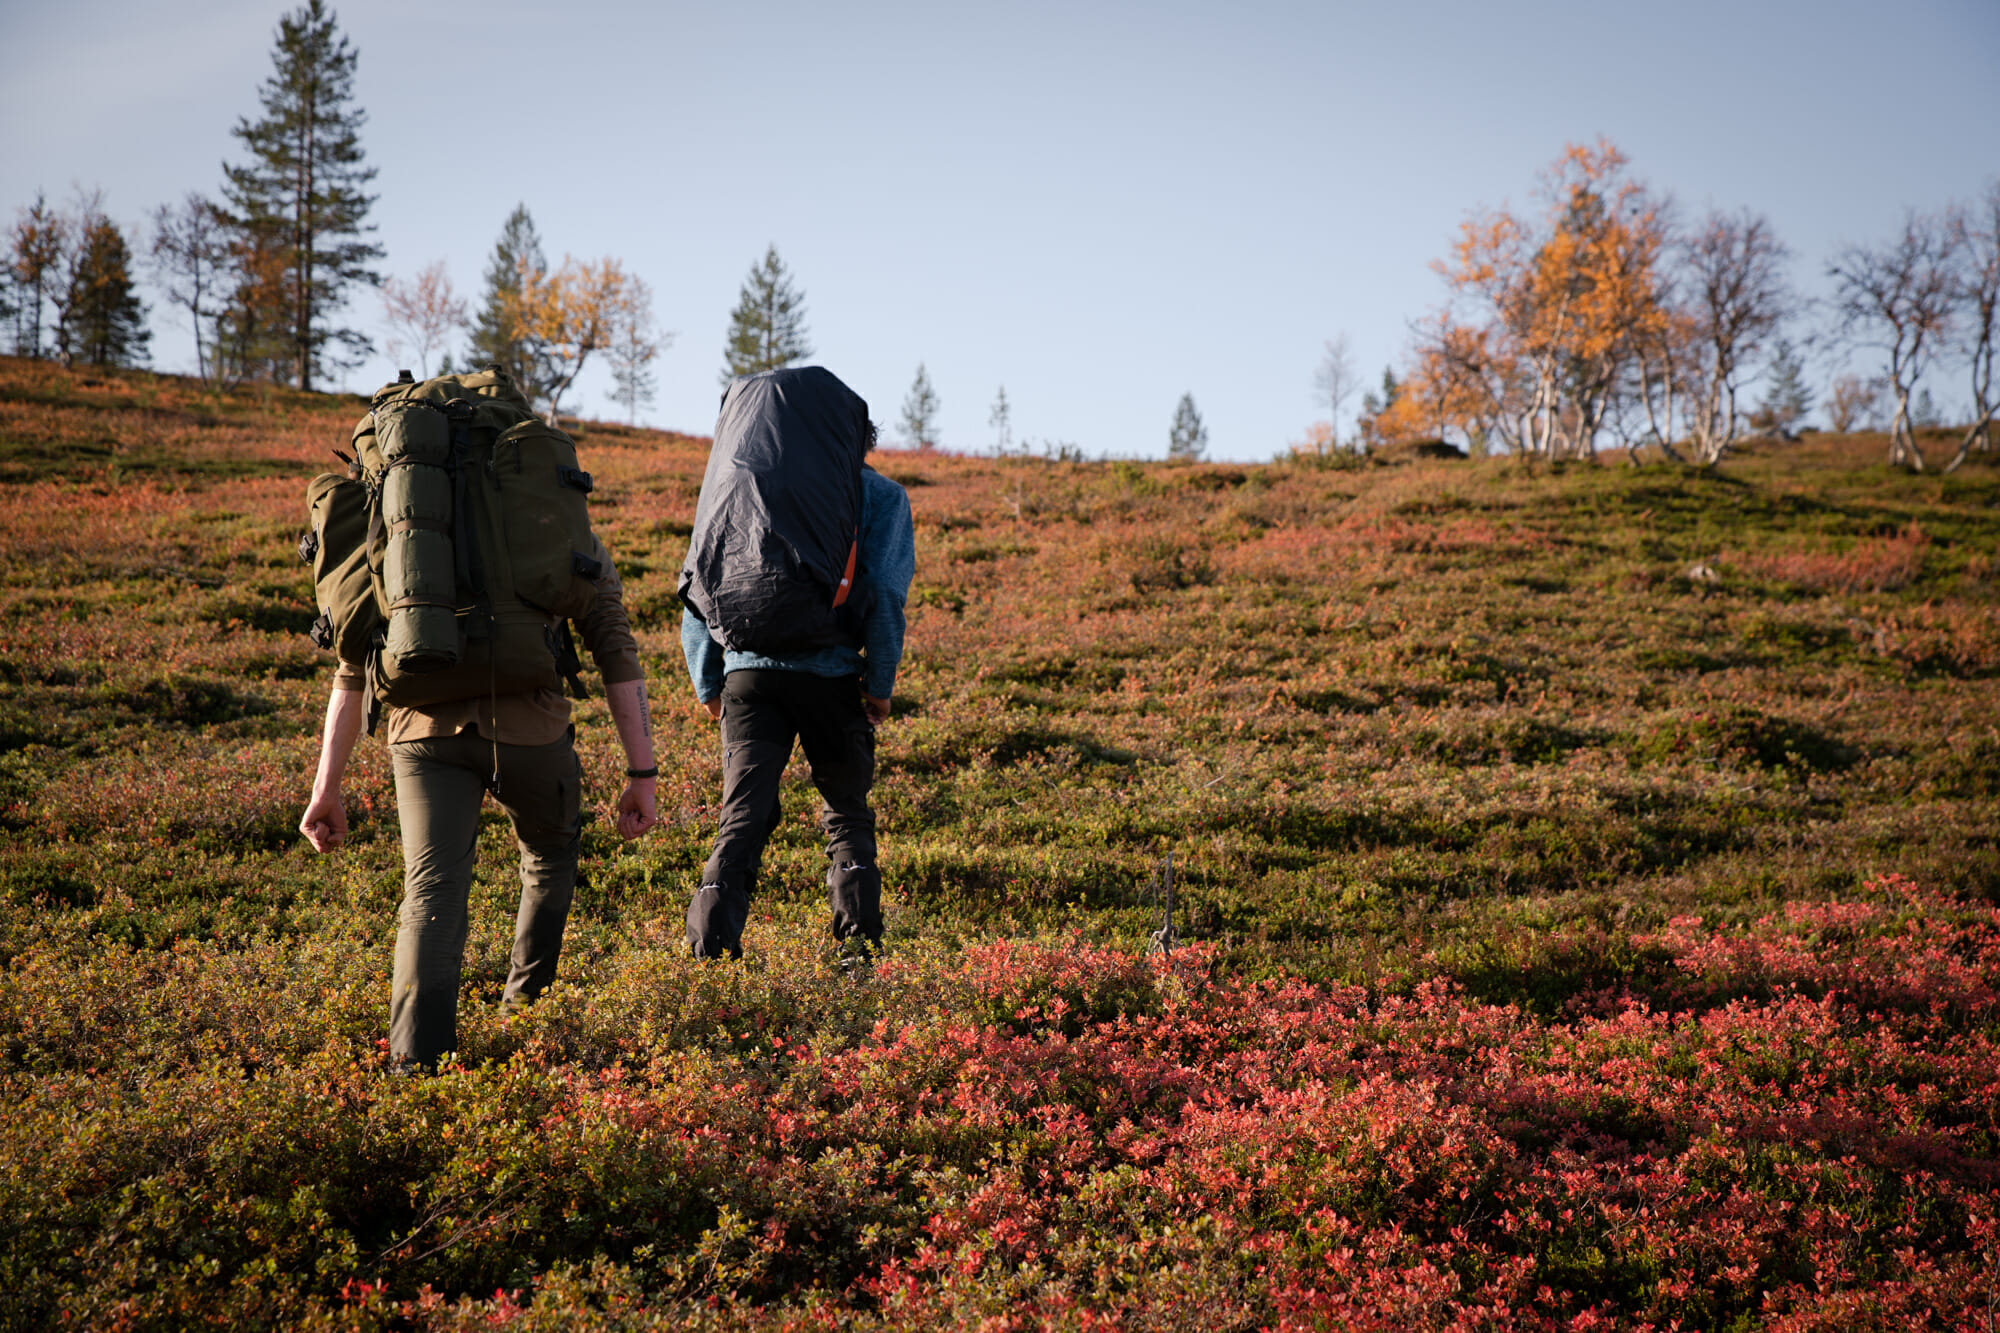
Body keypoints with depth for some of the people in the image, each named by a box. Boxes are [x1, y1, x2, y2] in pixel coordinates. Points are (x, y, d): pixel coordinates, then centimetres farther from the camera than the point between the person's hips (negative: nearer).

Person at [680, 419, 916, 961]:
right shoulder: (880, 493, 11)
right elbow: (884, 587, -4)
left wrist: (708, 683, 18)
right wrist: (881, 682, 2)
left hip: (748, 671, 2)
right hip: (830, 673, -2)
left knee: (743, 815, 2)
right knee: (846, 813, 14)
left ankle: (709, 946, -13)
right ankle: (858, 937, 1)